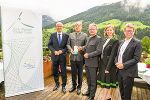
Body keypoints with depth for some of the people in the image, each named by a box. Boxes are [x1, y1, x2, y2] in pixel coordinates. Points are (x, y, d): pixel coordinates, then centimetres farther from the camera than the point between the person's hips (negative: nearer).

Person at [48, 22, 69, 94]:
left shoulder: (66, 36, 1)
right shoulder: (52, 35, 5)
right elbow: (49, 45, 3)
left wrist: (62, 51, -15)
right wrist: (54, 51, -13)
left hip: (63, 56, -1)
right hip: (54, 56, 2)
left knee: (64, 72, 4)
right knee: (55, 71, 13)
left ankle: (63, 86, 22)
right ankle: (57, 84, 35)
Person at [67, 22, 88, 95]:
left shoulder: (84, 35, 2)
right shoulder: (71, 35, 11)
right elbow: (68, 44, 9)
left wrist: (82, 47, -20)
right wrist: (70, 49, -10)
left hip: (80, 58, -2)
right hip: (72, 57, 3)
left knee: (80, 73, 10)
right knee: (73, 73, 15)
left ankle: (79, 87, 29)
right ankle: (74, 85, 35)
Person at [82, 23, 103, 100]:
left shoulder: (99, 39, -12)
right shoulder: (89, 38, 14)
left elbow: (98, 51, -20)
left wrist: (88, 55, -17)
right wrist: (83, 48, 6)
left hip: (93, 63, -8)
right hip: (87, 63, 8)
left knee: (93, 80, 8)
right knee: (88, 78, 22)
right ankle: (89, 91, 42)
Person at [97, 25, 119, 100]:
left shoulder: (115, 41, -13)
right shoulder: (106, 40, 10)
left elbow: (112, 55, -17)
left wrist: (108, 68, -19)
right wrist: (101, 64, 8)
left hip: (109, 64, -7)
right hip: (103, 63, 8)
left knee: (106, 81, 4)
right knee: (104, 79, 17)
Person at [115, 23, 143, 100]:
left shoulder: (137, 43, -8)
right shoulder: (122, 42, 12)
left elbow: (136, 59, -15)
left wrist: (123, 65, -19)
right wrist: (117, 63, -5)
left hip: (128, 72, -6)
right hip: (119, 71, 6)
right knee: (122, 91, 21)